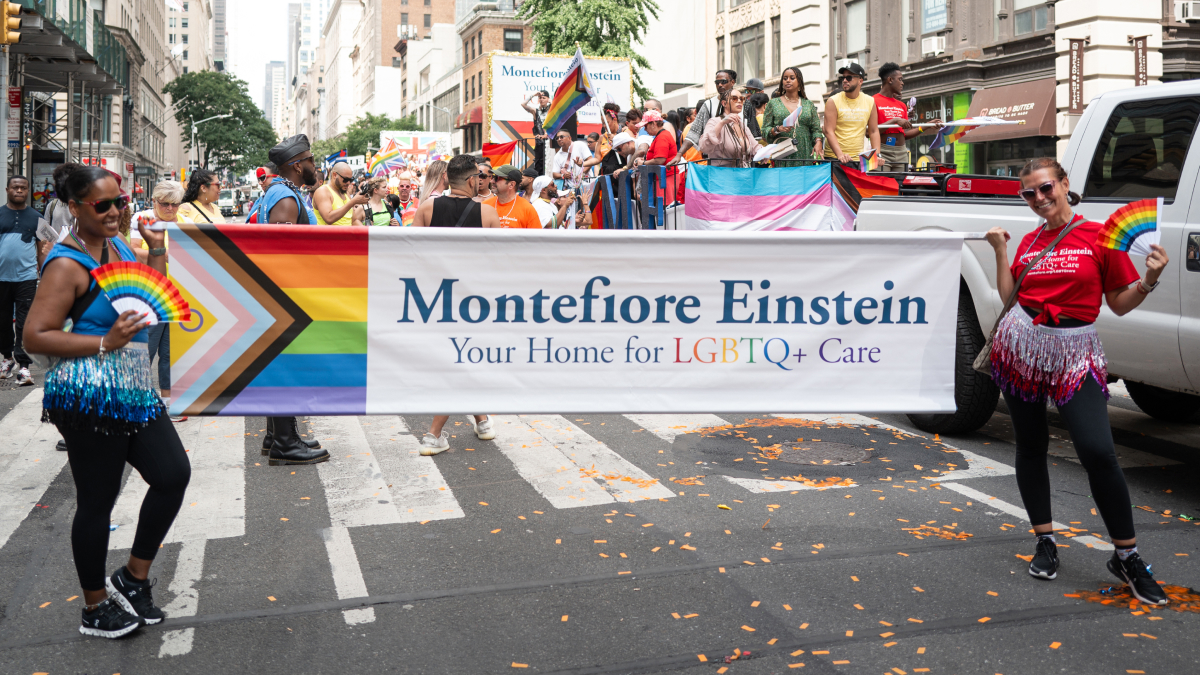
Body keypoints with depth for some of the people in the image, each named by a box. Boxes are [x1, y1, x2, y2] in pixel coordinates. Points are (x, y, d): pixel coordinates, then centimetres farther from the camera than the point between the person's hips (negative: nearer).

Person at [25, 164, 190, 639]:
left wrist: (156, 249, 10)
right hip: (90, 399, -8)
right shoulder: (67, 264, -14)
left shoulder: (118, 246, 10)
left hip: (135, 389, 8)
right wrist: (104, 342, -21)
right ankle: (95, 609, 20)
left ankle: (134, 578, 22)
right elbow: (35, 336, -18)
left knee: (174, 474, 4)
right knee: (97, 502, 3)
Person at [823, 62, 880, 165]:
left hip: (858, 160, 3)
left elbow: (874, 131, 10)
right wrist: (840, 154, -24)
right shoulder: (833, 101, -2)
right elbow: (829, 131, -10)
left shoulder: (869, 102, 8)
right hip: (834, 158, -3)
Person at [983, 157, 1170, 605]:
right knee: (1031, 447, 9)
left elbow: (1120, 304, 0)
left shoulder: (1100, 236, -2)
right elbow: (1009, 296, 8)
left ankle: (1127, 556, -1)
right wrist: (1000, 252, 3)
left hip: (1075, 352, -4)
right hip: (1021, 345, 4)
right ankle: (1045, 542, 24)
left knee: (1098, 452, -15)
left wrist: (1149, 280, -17)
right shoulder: (1029, 242, 9)